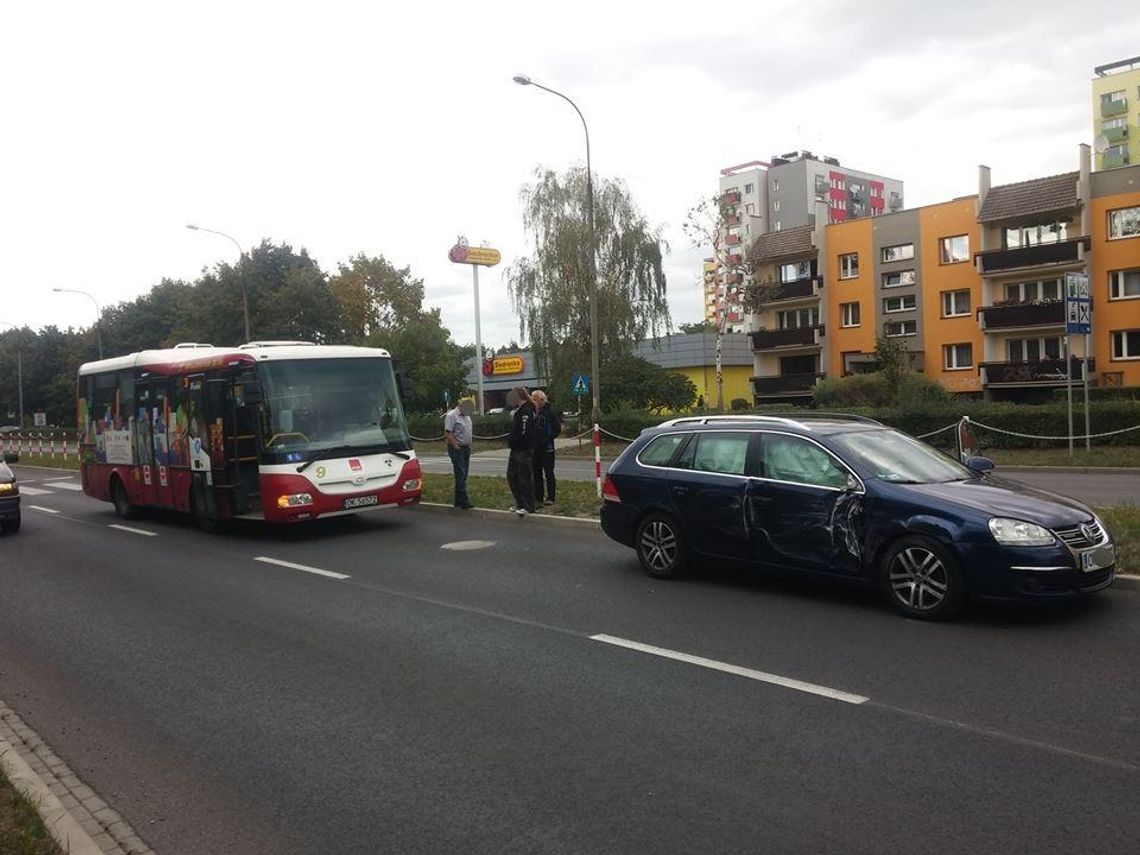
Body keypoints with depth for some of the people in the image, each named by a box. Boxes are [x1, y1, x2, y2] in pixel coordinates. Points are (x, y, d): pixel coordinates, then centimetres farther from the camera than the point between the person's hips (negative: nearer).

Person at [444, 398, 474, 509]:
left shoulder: (467, 416, 16)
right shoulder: (451, 415, -11)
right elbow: (447, 433, -17)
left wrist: (469, 447, 14)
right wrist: (456, 447, -19)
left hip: (466, 448, 9)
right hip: (456, 449, -8)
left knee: (463, 475, 9)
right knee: (460, 474, -12)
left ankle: (459, 500, 15)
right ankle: (463, 501, -14)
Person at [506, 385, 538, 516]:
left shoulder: (526, 411, -16)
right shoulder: (520, 410, 15)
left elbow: (524, 432, -23)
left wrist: (512, 441, -13)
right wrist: (511, 441, 8)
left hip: (524, 450, -10)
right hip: (516, 450, 10)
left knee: (525, 478, -3)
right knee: (512, 476, 14)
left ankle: (529, 506, 5)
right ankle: (520, 504, 22)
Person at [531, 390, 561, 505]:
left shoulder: (550, 411, -8)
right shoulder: (533, 411, 9)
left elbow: (557, 428, -10)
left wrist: (548, 439, -14)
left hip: (547, 448, -6)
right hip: (535, 447, 6)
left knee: (549, 473, 0)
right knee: (536, 473, 10)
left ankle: (550, 497, 4)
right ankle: (538, 496, 18)